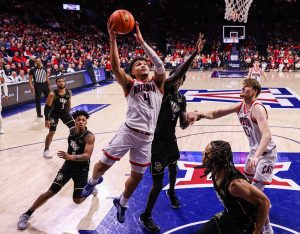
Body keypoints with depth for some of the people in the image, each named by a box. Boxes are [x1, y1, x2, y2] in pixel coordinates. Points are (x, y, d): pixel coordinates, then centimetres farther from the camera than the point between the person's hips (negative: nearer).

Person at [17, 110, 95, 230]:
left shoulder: (89, 137, -21)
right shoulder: (71, 130, -1)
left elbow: (87, 155, -34)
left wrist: (71, 157, -47)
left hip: (81, 168, -4)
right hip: (68, 165, 4)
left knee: (77, 200, 0)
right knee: (51, 192, -6)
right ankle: (26, 215, 5)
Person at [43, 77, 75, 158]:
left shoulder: (69, 92, -10)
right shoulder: (53, 94, -25)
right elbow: (47, 107, -20)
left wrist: (68, 111, 16)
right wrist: (46, 120, -23)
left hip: (64, 112, 5)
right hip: (54, 113, -5)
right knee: (51, 132, -5)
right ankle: (46, 150, 10)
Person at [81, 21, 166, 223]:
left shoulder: (157, 83, 9)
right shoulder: (130, 84, 4)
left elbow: (160, 65, -10)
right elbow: (115, 67, -13)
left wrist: (142, 41, -9)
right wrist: (113, 39, -22)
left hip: (147, 137, 2)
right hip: (129, 131, -2)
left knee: (137, 176, 13)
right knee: (103, 164, 2)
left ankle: (122, 203, 40)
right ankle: (94, 181, 40)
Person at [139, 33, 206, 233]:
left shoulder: (182, 99, 4)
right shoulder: (163, 90, -16)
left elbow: (183, 125, 6)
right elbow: (177, 72, -35)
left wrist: (187, 120, -18)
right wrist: (195, 53, -40)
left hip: (171, 139, 8)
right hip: (158, 141, -7)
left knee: (173, 168, 31)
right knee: (158, 183, -3)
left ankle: (172, 192, 64)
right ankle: (146, 216, 18)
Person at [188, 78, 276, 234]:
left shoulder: (257, 108, -27)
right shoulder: (240, 106, -2)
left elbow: (267, 135, -40)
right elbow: (216, 114, -1)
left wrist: (256, 156, -52)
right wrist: (199, 114, -20)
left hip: (266, 153, -9)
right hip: (255, 150, 9)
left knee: (256, 190, -9)